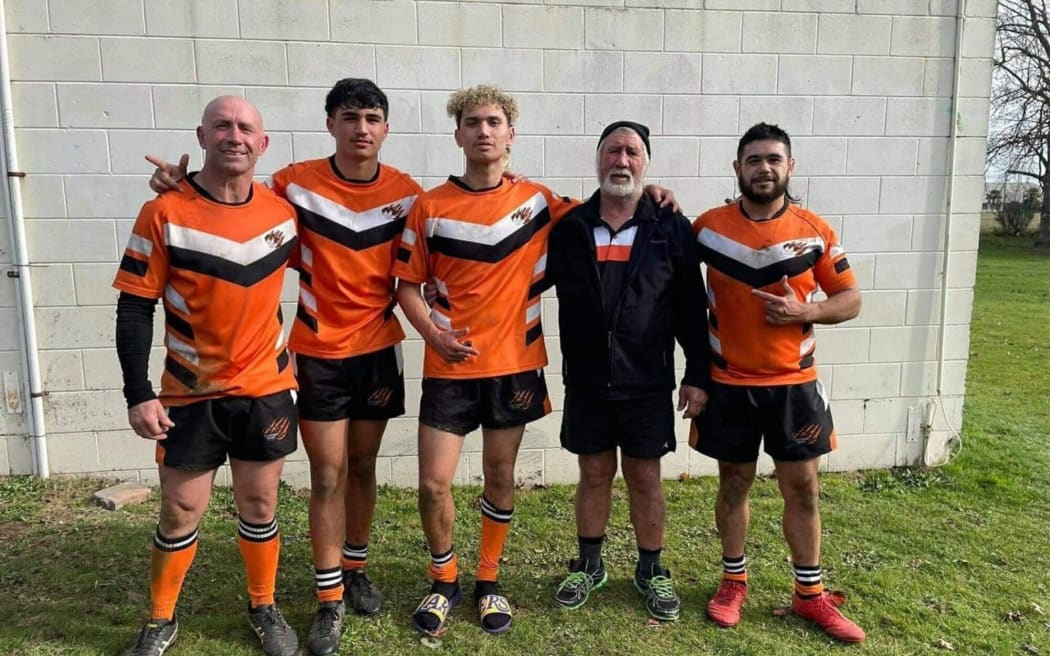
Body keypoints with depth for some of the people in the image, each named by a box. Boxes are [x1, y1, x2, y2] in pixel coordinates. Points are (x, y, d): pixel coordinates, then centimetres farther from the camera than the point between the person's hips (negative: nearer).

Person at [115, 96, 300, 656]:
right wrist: (138, 394, -16)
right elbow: (134, 308, -10)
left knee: (259, 506, 12)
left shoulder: (282, 213, -1)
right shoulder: (164, 213, -11)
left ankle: (264, 609, 32)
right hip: (189, 395, -2)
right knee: (180, 512, 8)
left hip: (266, 391, 2)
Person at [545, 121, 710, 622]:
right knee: (594, 472, 12)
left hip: (648, 382, -1)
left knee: (645, 476, 9)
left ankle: (651, 571, 28)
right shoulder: (569, 228, 3)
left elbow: (691, 309, 1)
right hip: (585, 379, 1)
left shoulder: (671, 229, 0)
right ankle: (589, 565, 31)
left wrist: (698, 375, -1)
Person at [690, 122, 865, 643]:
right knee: (734, 483, 11)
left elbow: (850, 299, 2)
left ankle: (810, 594, 25)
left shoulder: (815, 230, -2)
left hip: (794, 384, 1)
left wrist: (804, 312, -15)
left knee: (803, 488, 8)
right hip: (729, 384, 0)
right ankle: (733, 581, 29)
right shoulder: (708, 226, -3)